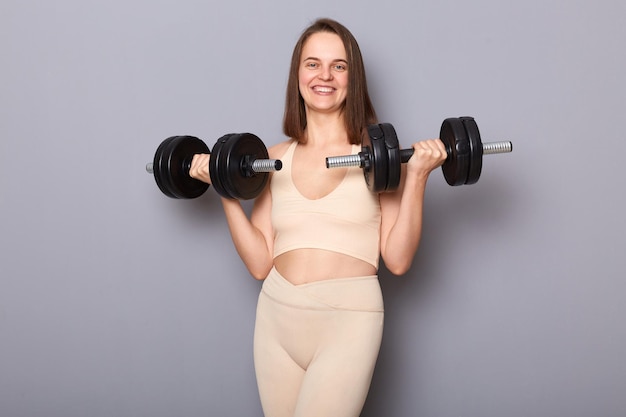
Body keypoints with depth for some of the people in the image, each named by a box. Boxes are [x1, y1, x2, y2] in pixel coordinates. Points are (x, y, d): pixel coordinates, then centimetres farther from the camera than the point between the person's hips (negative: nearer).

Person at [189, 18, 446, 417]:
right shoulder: (275, 159, 8)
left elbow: (398, 260, -6)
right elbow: (259, 262, 4)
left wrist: (417, 177, -13)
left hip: (348, 318, -3)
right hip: (277, 315, 4)